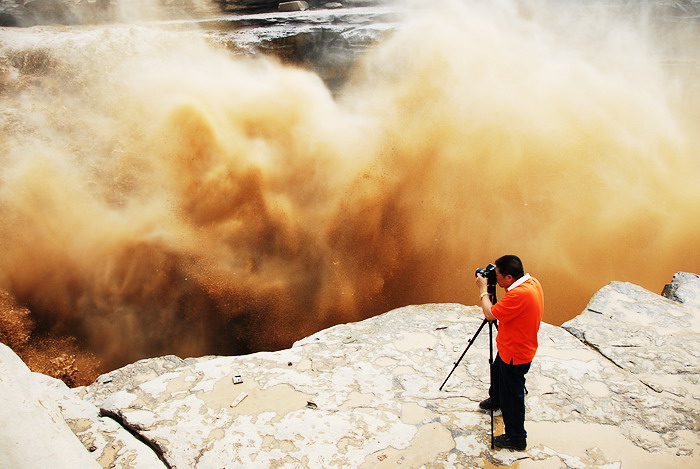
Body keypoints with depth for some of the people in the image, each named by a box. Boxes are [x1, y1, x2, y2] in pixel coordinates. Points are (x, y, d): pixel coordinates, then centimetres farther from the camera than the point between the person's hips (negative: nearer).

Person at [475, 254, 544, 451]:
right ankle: (495, 400, 59)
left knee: (512, 396, 5)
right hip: (509, 348, 10)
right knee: (497, 372, 33)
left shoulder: (519, 294, -35)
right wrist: (490, 286, 0)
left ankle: (516, 439, 21)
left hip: (515, 354, -10)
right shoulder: (532, 282, -5)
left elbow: (490, 314, -27)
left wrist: (483, 289, -15)